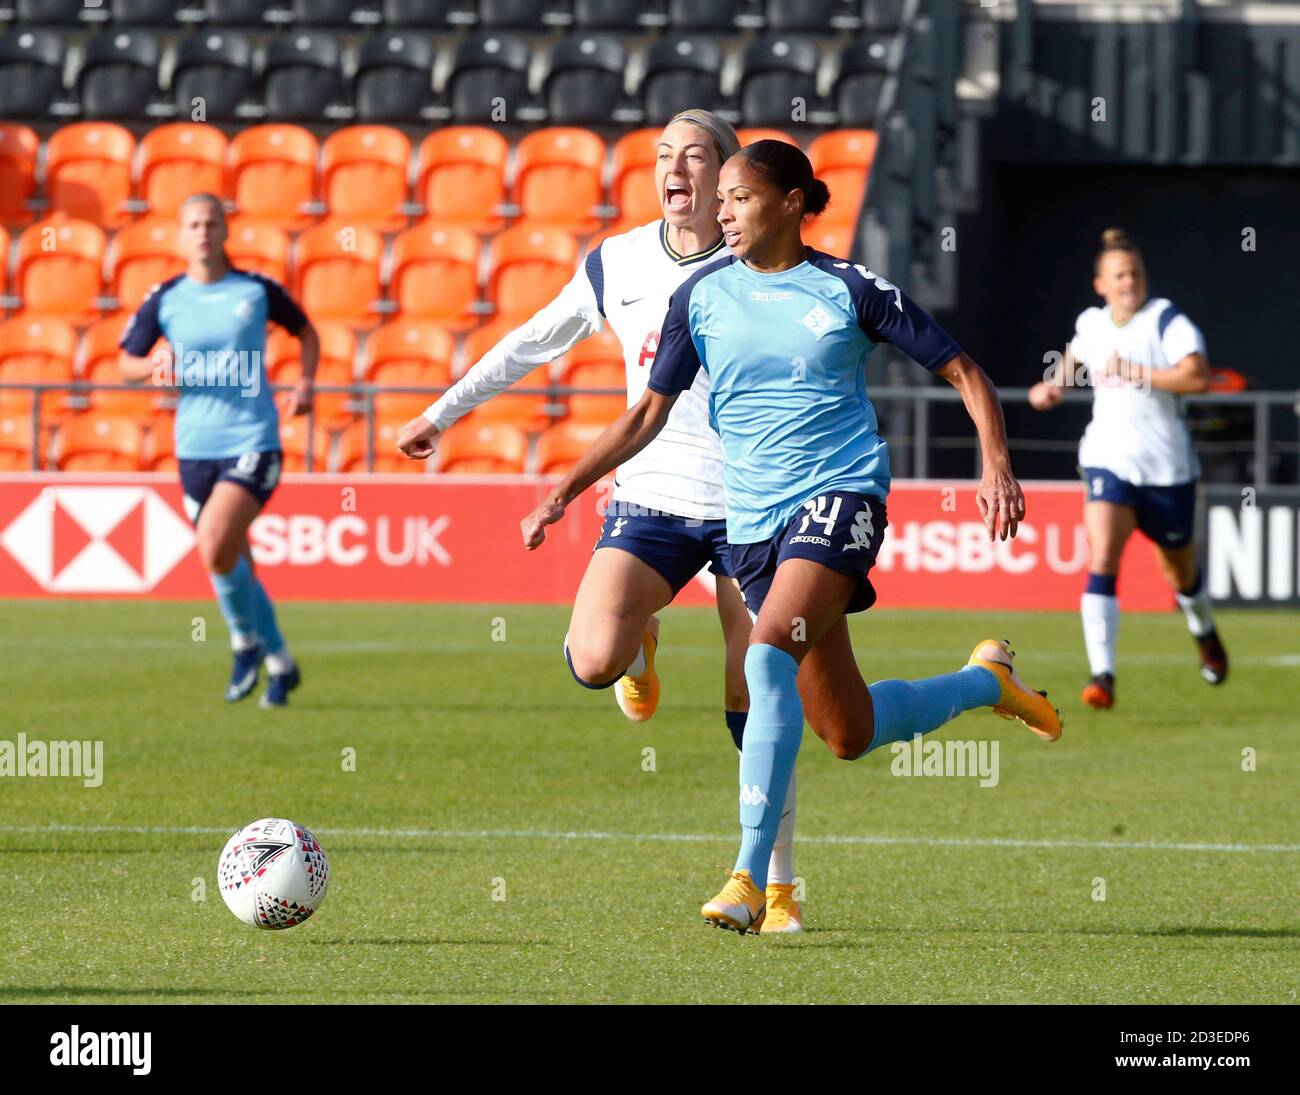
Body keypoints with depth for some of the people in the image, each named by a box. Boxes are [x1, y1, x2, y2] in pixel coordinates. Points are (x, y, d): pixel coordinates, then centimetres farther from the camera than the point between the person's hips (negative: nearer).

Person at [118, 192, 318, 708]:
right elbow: (125, 363, 8)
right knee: (235, 566, 11)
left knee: (215, 549, -23)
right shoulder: (165, 299, 3)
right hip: (195, 447, 3)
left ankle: (246, 641, -1)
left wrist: (305, 382, -1)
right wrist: (156, 365, -14)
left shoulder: (257, 290, -1)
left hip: (253, 440, -3)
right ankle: (279, 664, 31)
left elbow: (306, 332, 15)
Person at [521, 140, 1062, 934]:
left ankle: (751, 880, -29)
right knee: (848, 732, 7)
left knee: (770, 653, -29)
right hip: (755, 516, 5)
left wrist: (998, 467, -12)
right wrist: (565, 492, 5)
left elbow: (965, 374, 2)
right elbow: (649, 415, 13)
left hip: (841, 494, -5)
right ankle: (985, 680, 38)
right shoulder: (702, 297, 7)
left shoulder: (851, 290, -2)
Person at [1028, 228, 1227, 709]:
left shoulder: (1166, 320, -11)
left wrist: (1134, 373, -28)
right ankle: (1102, 676, -25)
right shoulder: (1091, 324, 5)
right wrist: (1055, 385, 14)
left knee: (1180, 574, 16)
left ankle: (1205, 635, 50)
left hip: (1166, 466, -2)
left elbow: (1198, 377, -26)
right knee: (1101, 562, -20)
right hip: (1108, 461, 2)